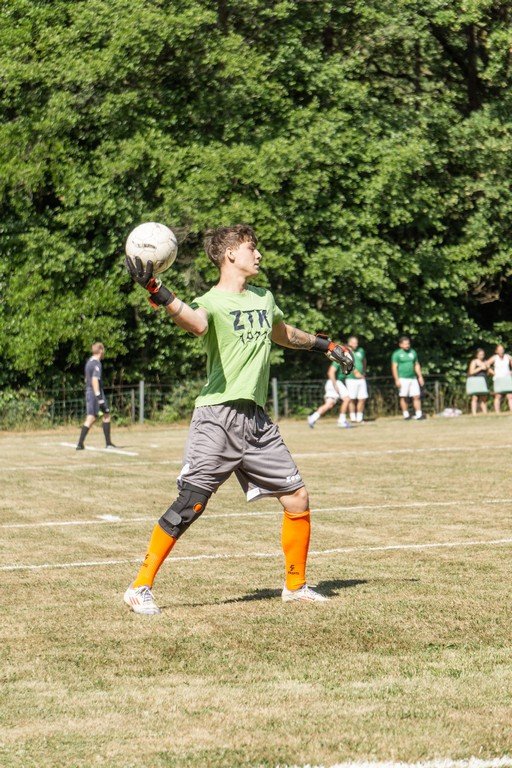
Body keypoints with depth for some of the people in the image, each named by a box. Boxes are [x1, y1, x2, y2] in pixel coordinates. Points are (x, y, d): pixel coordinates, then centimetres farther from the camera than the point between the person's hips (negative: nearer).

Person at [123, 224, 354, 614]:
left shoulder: (264, 299, 16)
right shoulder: (212, 301, -7)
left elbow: (283, 333, 39)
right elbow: (196, 322, -33)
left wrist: (325, 345, 49)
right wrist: (156, 291, -50)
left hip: (257, 418, 7)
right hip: (218, 416, -7)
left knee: (297, 499, 5)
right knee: (191, 503, -12)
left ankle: (296, 585, 23)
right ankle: (140, 588, -3)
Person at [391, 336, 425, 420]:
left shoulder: (412, 352, 14)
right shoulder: (397, 354, -2)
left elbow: (417, 365, 20)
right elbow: (394, 367, -6)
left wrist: (420, 377, 13)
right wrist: (397, 380, -14)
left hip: (413, 378, 4)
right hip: (403, 378, -4)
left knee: (417, 396, -4)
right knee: (403, 397, -1)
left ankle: (418, 414, -5)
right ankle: (406, 414, 6)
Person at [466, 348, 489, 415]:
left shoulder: (485, 362, 12)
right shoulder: (474, 362, -6)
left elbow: (487, 373, 16)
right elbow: (471, 372, -16)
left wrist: (487, 368, -4)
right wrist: (480, 368, -20)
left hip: (482, 382, 7)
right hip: (474, 381, -7)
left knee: (484, 398, 3)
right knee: (475, 398, -13)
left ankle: (485, 413, 4)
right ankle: (474, 414, -17)